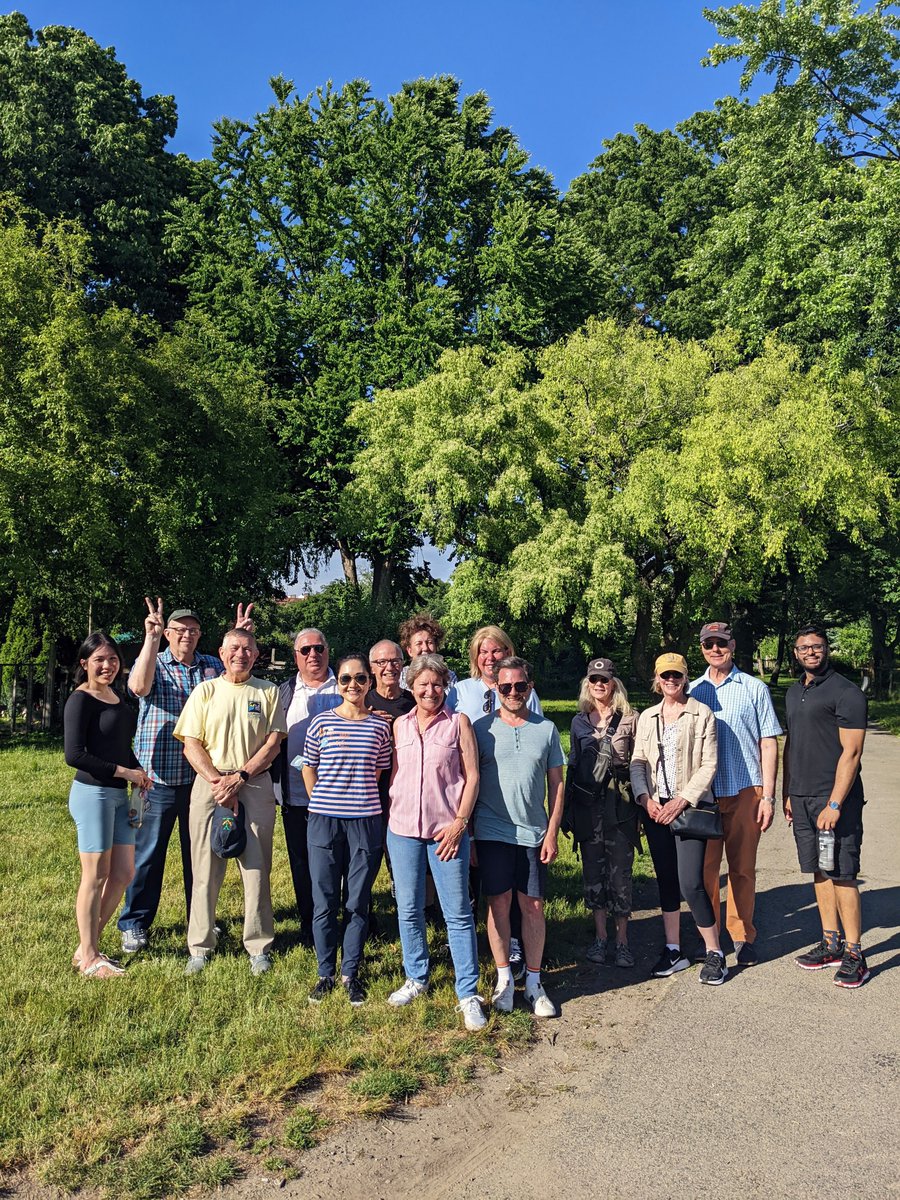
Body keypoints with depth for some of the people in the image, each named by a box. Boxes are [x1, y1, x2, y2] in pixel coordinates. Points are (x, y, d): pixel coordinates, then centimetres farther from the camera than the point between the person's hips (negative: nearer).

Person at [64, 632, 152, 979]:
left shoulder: (116, 697, 12)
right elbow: (74, 755, -17)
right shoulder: (80, 700, -11)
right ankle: (88, 958, 15)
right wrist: (124, 771, -14)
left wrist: (139, 772, 3)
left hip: (118, 795, 8)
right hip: (92, 793, -8)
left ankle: (88, 946, 25)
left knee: (123, 874, 11)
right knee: (96, 876, 1)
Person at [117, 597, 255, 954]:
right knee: (148, 853, 5)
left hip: (201, 778, 3)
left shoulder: (212, 666, 11)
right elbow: (139, 687, -22)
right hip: (158, 778, -3)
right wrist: (151, 637, -27)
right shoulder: (153, 662, -1)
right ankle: (134, 924, 20)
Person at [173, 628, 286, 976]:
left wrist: (239, 777, -11)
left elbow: (273, 742, 0)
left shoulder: (268, 692, 7)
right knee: (205, 868, 4)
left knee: (257, 868, 2)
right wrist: (217, 781, -11)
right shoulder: (205, 691, 7)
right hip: (209, 783, 0)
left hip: (256, 786, 0)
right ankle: (200, 947, 16)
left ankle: (258, 947, 14)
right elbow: (191, 744, 1)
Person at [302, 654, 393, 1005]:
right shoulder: (321, 722, 0)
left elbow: (380, 772, 10)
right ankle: (326, 973, 23)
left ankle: (350, 973, 23)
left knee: (357, 903, 8)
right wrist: (321, 805, 7)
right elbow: (309, 769, 8)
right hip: (324, 820, 0)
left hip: (366, 821, 1)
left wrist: (361, 799, 5)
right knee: (324, 902, 7)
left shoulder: (380, 726, 2)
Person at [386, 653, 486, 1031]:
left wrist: (459, 822, -10)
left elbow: (472, 776, -2)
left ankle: (468, 994, 9)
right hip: (402, 828, 4)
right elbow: (394, 773, 15)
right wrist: (391, 815, 8)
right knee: (408, 909, 12)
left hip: (447, 829, -3)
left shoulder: (458, 723, 0)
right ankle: (416, 978, 29)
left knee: (458, 913, -1)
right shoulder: (400, 725, 9)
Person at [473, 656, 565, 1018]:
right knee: (499, 903, 5)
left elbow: (556, 784, 7)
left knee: (533, 906, 5)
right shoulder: (482, 728, 0)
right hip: (493, 832, -1)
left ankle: (534, 982, 18)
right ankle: (504, 979, 19)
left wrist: (552, 833, 1)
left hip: (534, 833, 1)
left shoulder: (546, 729, 5)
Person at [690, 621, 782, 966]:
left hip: (744, 792, -1)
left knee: (742, 869, 6)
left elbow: (768, 744, 2)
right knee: (704, 867, 4)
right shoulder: (692, 691, 9)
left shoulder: (754, 689, 4)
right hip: (703, 794, 2)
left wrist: (768, 796, -4)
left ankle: (742, 937, 20)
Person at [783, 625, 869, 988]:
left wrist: (834, 804, -17)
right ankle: (831, 944, 22)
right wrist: (787, 794, 16)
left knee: (842, 874, -3)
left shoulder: (846, 692, -8)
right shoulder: (793, 693, 15)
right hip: (801, 798, 7)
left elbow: (851, 752, -13)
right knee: (820, 872, 12)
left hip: (835, 798, -7)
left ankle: (854, 954, 7)